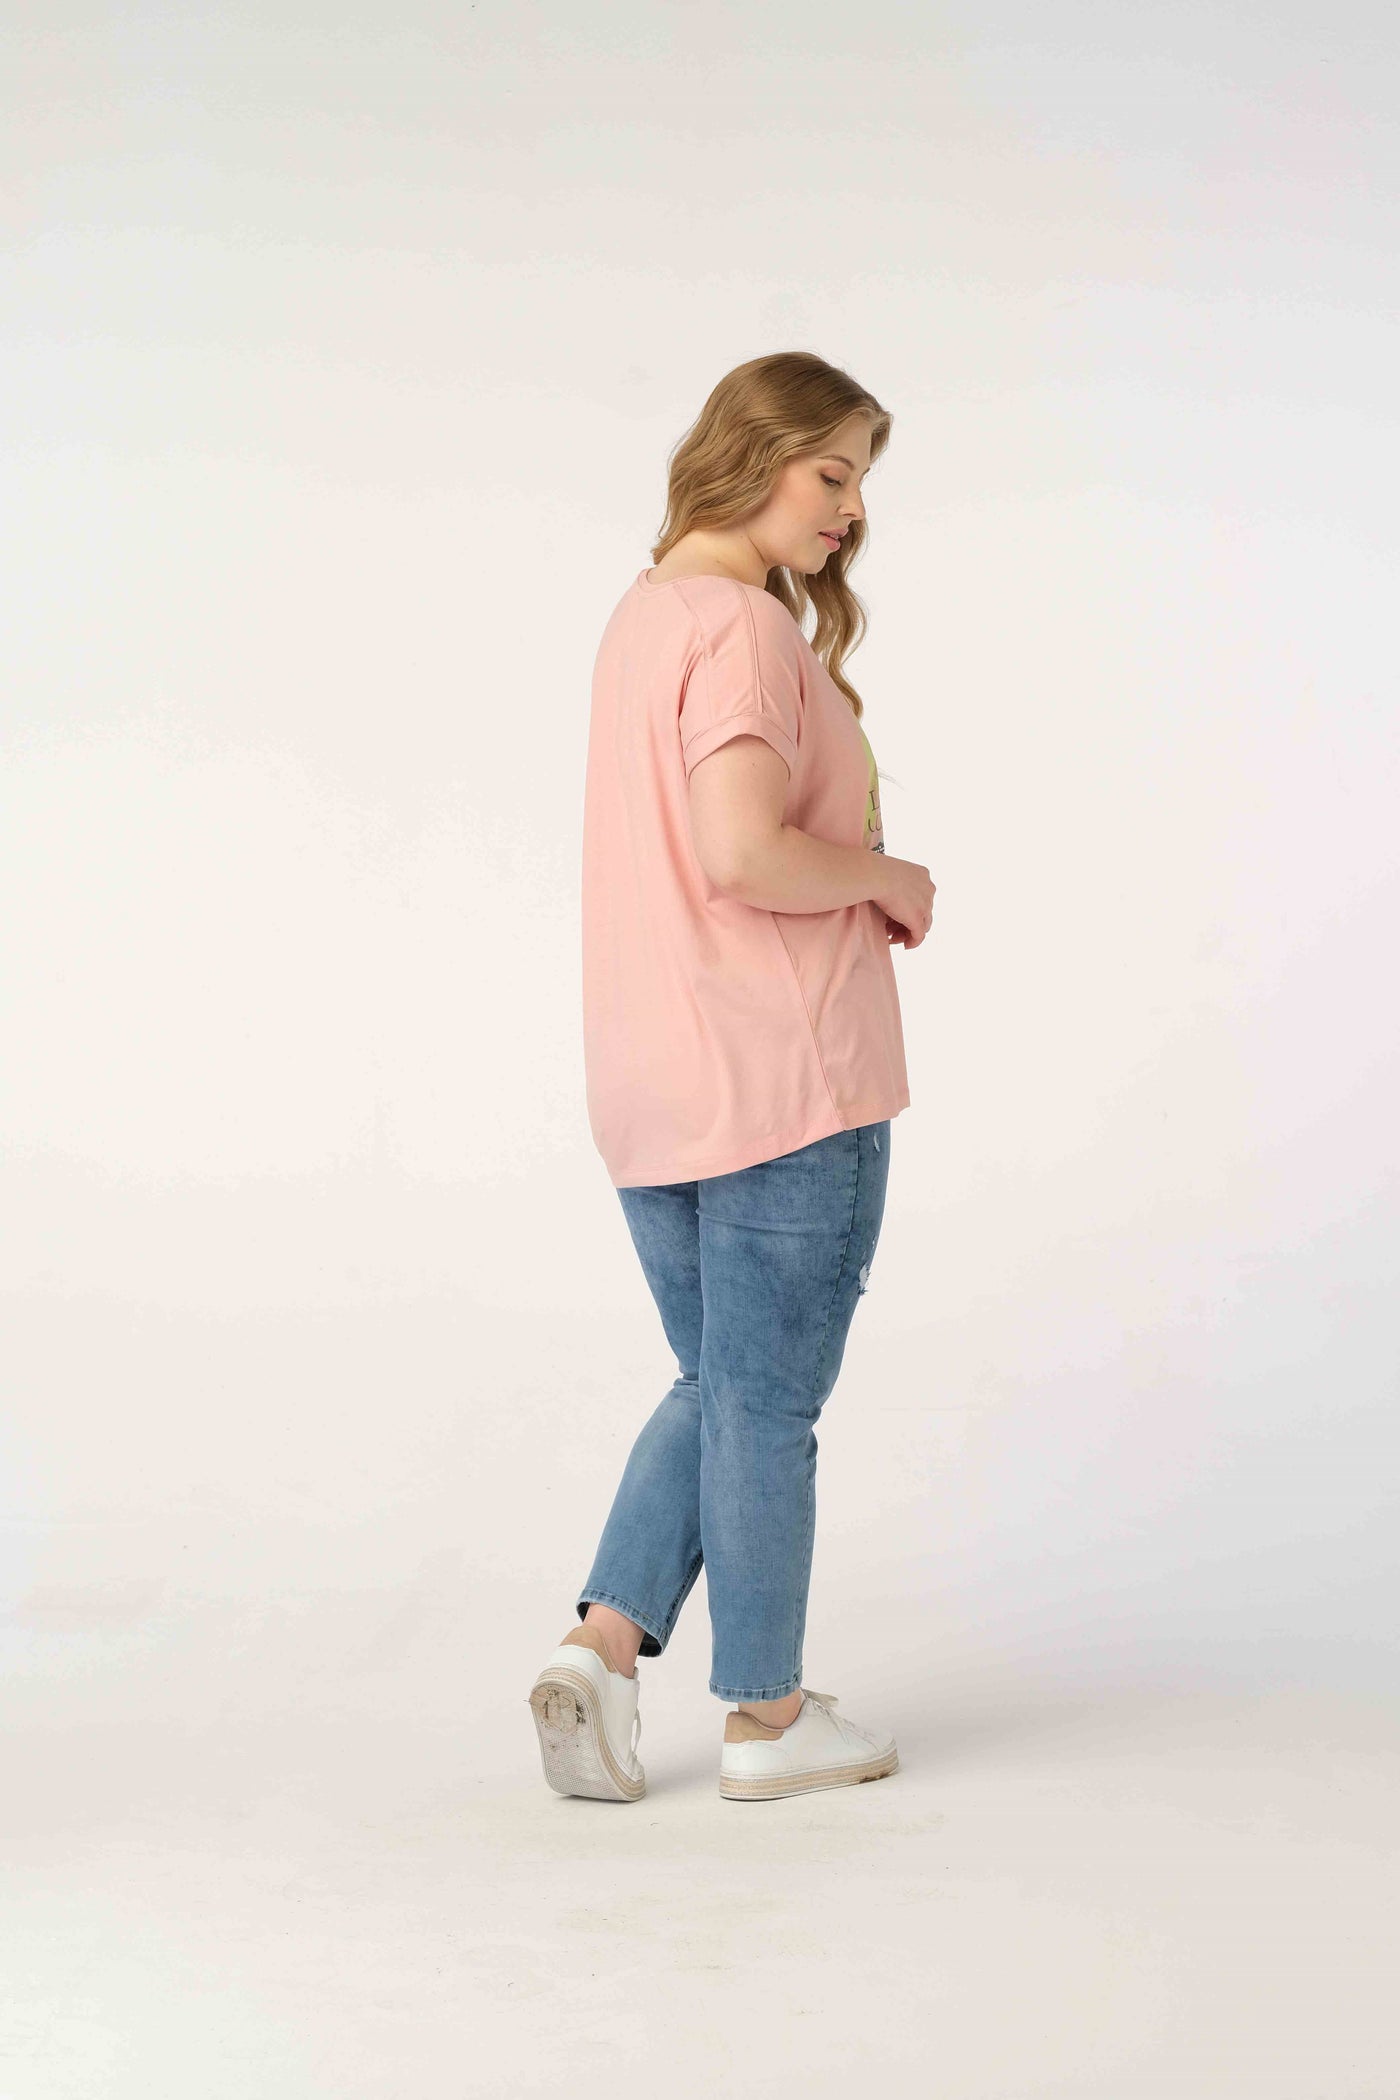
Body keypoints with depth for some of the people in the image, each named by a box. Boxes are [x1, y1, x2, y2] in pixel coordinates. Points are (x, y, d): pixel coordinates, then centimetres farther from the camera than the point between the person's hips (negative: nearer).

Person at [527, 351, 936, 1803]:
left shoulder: (642, 613, 14)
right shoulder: (747, 628, -15)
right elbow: (746, 853, -27)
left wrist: (850, 881, 8)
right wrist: (886, 877, -10)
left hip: (648, 1088, 8)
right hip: (785, 1082, -8)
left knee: (717, 1386, 19)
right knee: (767, 1404, 3)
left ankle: (600, 1642, 9)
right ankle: (767, 1719, 15)